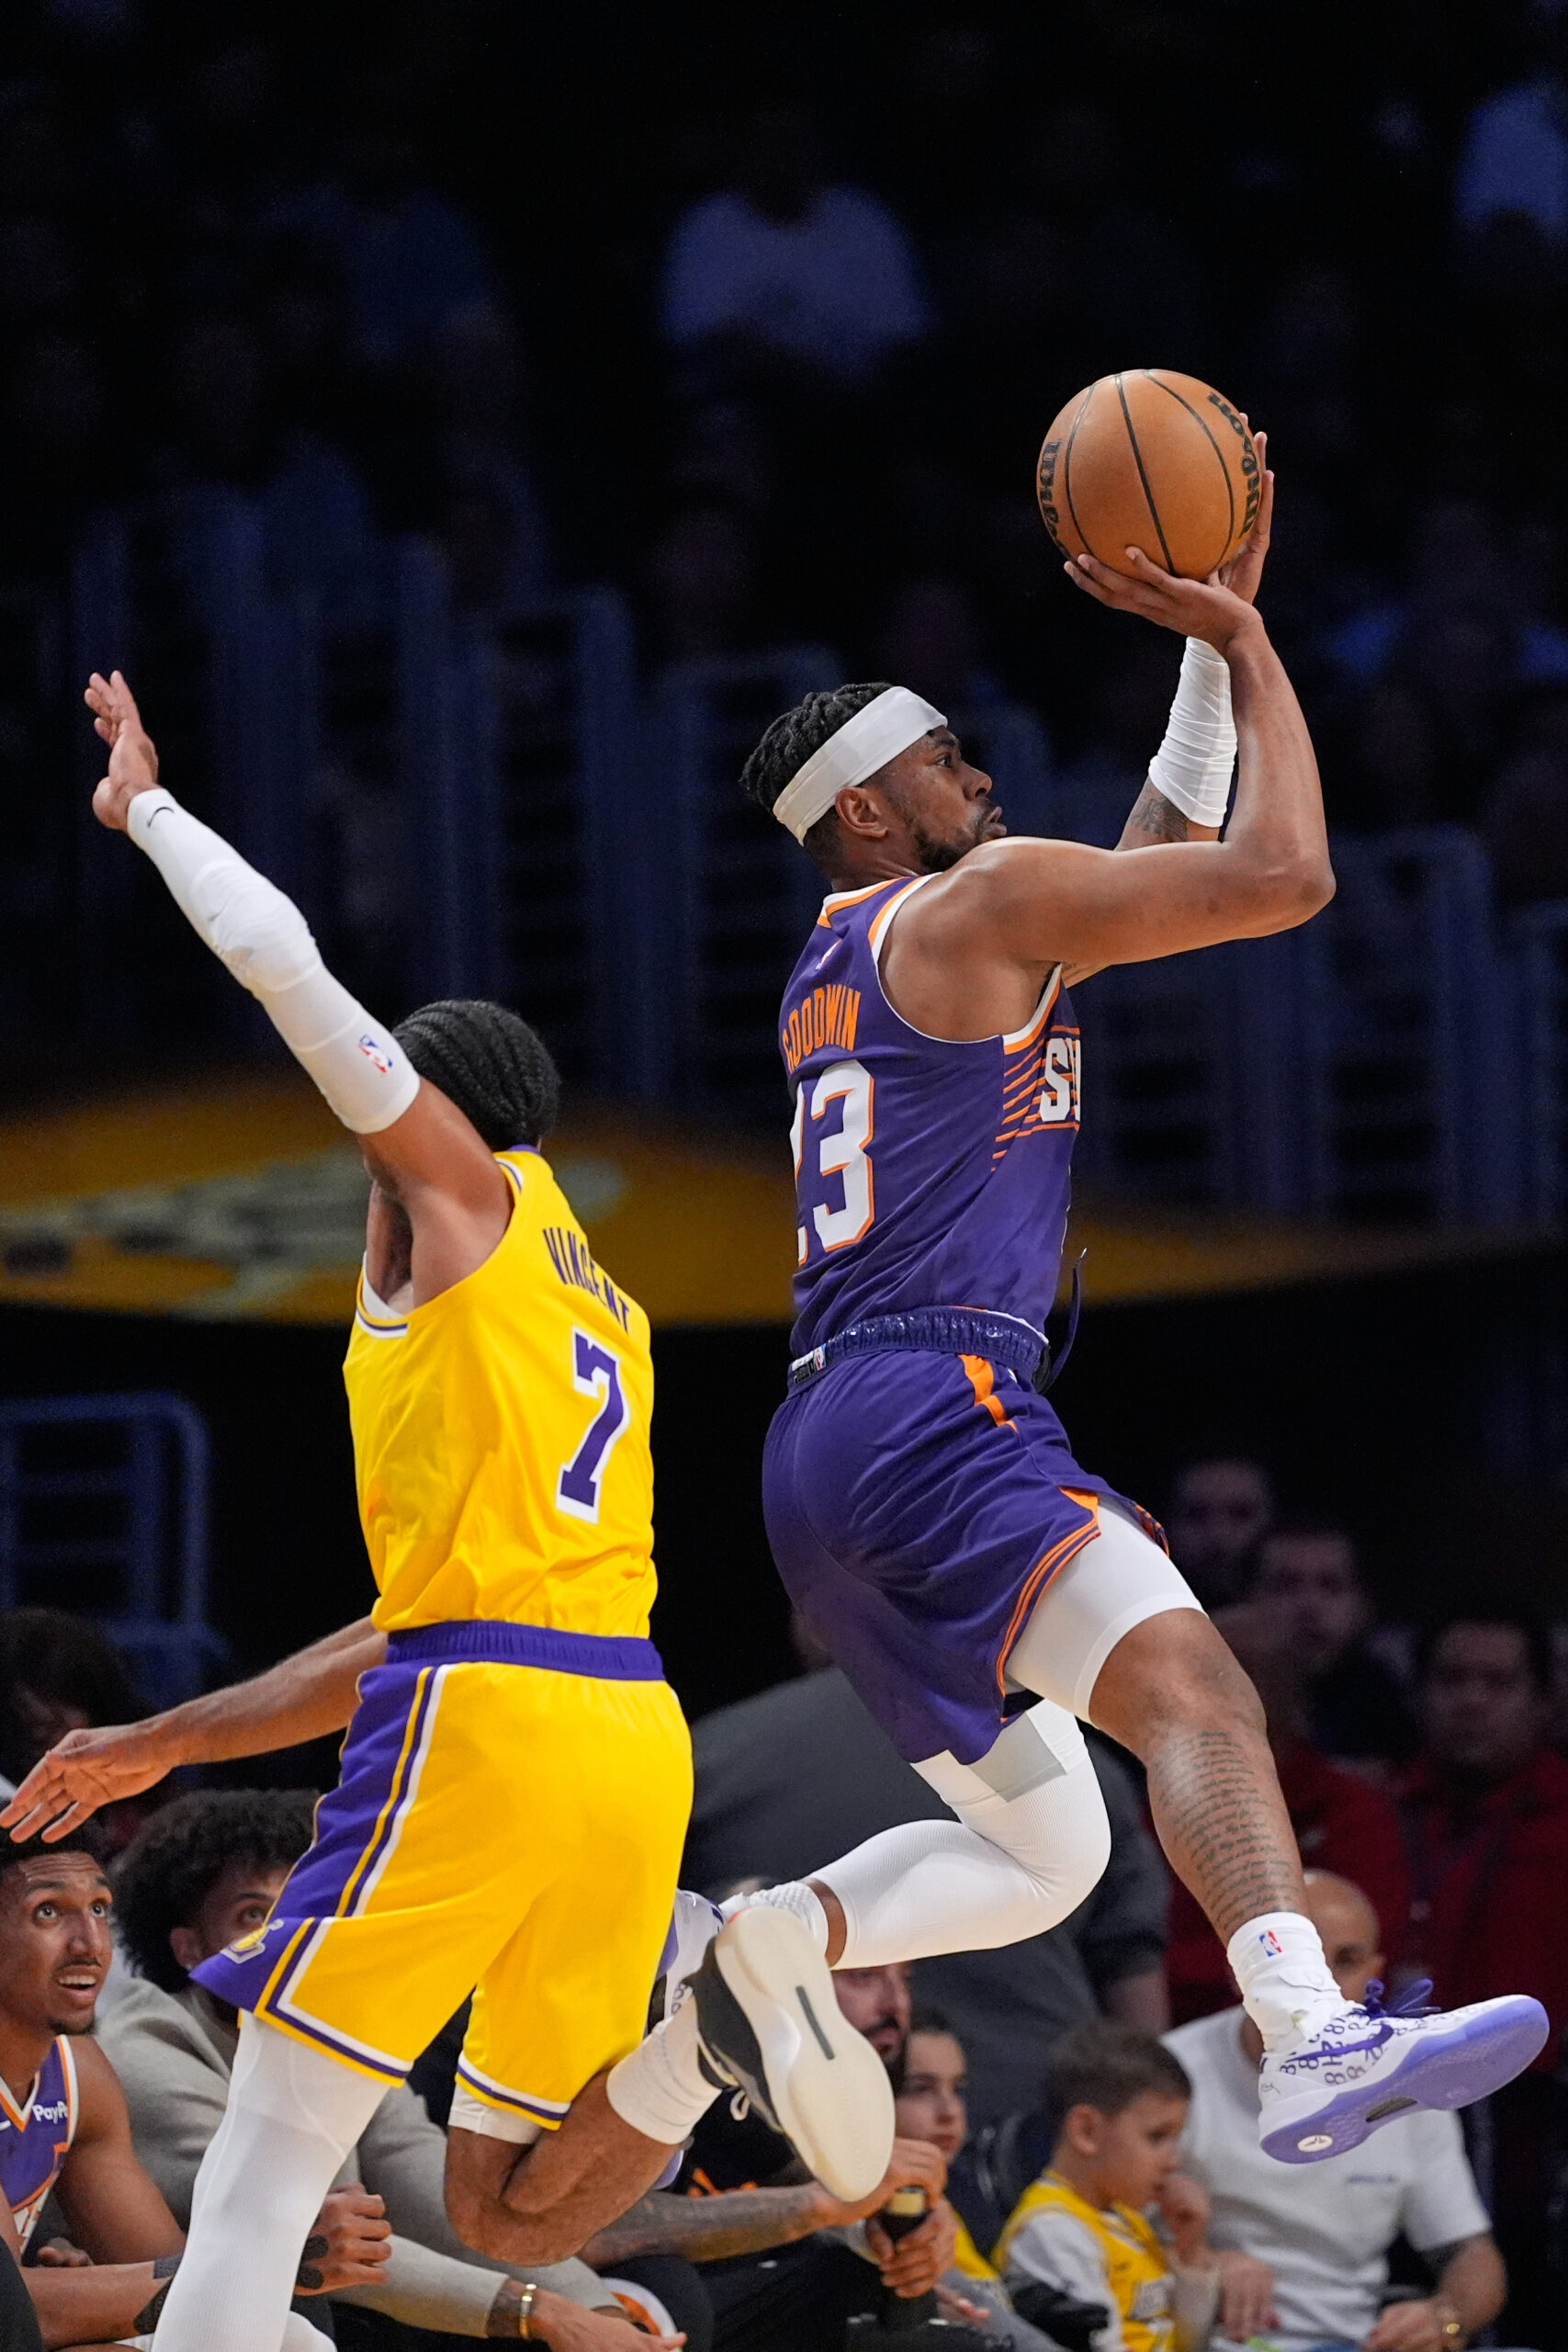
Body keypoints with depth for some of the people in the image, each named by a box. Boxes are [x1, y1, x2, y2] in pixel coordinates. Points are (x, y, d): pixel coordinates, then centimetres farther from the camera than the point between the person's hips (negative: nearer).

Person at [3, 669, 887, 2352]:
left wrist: (143, 806, 17)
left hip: (485, 1728, -8)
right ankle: (721, 2022, -13)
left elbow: (284, 964, -1)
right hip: (631, 1732, 8)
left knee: (264, 2168, -3)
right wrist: (164, 1744, 31)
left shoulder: (467, 1193, 8)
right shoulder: (602, 1323, 29)